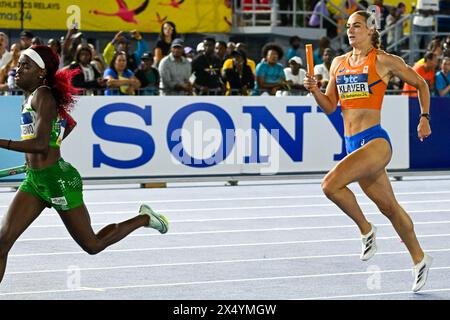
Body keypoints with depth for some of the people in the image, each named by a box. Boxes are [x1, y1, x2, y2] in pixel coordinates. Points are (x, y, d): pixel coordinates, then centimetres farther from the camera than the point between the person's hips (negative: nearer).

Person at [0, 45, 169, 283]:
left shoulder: (43, 95, -17)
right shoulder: (31, 95, 10)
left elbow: (40, 143, -28)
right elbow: (70, 123, 25)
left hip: (57, 179, -9)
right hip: (34, 180, 9)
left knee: (92, 245, 7)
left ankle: (144, 219, 28)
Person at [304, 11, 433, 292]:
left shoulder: (383, 61, -4)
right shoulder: (338, 63, 13)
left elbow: (420, 83, 7)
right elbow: (330, 107, 16)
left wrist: (425, 117, 3)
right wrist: (315, 90, -1)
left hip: (375, 142, -6)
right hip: (353, 145, 6)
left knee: (331, 184, -24)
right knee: (389, 207, 13)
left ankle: (366, 229, -2)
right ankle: (420, 259, 27)